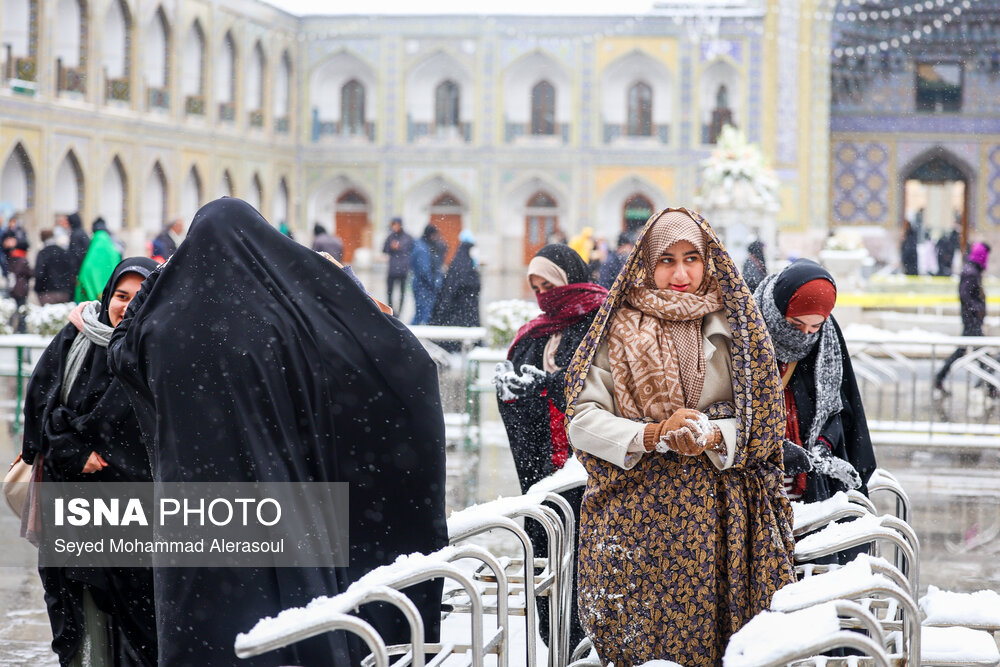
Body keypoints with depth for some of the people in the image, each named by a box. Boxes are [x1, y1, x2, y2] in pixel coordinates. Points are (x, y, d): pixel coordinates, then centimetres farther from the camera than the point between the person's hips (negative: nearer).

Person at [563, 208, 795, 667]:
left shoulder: (733, 326, 8)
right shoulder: (620, 330, 4)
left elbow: (764, 421, 4)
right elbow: (582, 419, -4)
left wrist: (712, 438, -15)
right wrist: (652, 435, -18)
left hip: (717, 517, 1)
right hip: (634, 516, -1)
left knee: (708, 626, -2)